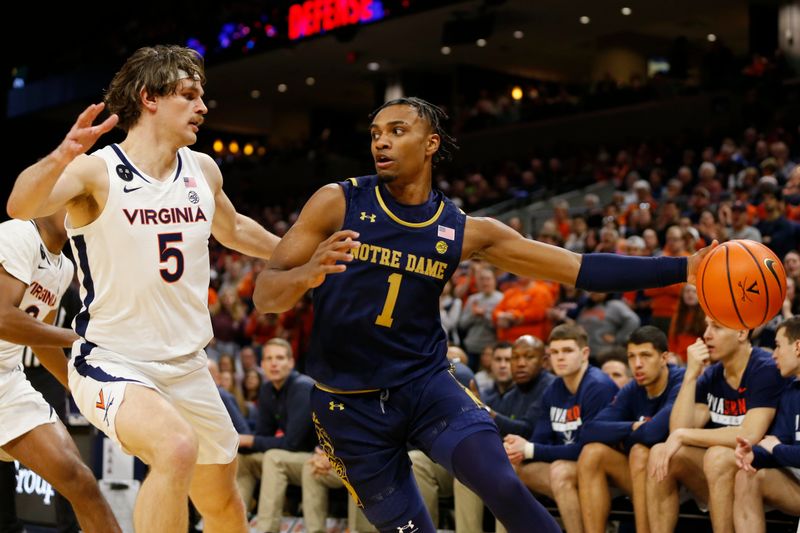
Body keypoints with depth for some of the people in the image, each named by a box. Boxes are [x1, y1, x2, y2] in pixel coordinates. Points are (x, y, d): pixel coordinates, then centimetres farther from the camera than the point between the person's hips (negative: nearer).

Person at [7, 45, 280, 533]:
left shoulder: (203, 171, 5)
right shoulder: (97, 170, -13)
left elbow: (233, 229, 27)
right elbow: (20, 207, -32)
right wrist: (62, 157, -51)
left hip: (187, 366, 6)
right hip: (111, 364, -6)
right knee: (178, 447, -35)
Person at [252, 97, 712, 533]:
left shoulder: (465, 231, -2)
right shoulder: (338, 203, -8)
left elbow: (580, 269, -3)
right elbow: (265, 295, -9)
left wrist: (683, 268, -12)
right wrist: (308, 274, -33)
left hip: (426, 384, 1)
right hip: (350, 401, -1)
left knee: (504, 487, -21)